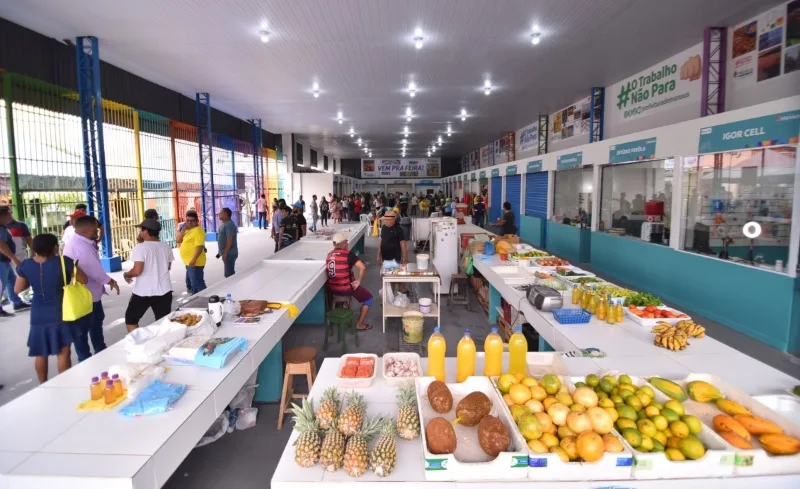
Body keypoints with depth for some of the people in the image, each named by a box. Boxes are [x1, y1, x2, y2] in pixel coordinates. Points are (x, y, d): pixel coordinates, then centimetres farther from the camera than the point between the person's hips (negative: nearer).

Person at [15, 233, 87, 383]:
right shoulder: (63, 261, -15)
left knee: (40, 353, 17)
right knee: (63, 352, 4)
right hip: (60, 313, -4)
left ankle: (43, 385, 29)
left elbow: (18, 289, 6)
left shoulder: (26, 265, -4)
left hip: (38, 315, 4)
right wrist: (73, 265, 7)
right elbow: (83, 280, -7)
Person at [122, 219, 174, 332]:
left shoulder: (140, 247, -13)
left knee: (130, 319, 14)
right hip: (164, 290, 5)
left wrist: (126, 274, 1)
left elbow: (137, 271, -18)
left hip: (144, 292, -5)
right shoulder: (166, 247, 4)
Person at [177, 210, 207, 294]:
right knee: (190, 284, 20)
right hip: (189, 262, 11)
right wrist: (183, 229, -3)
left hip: (194, 263, -11)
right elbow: (179, 240, 9)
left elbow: (200, 246, -23)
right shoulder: (188, 230, 15)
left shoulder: (198, 230, -15)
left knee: (197, 284, -10)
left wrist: (193, 260, -29)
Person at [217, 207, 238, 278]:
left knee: (229, 274, -6)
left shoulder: (229, 225, -19)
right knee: (229, 273, 17)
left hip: (229, 253, -10)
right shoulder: (224, 224, 13)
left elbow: (229, 240, -24)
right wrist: (220, 252, 20)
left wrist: (225, 253, -23)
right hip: (227, 253, 10)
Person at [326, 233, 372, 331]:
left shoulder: (329, 255, 4)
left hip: (332, 288, 7)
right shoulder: (348, 254, -14)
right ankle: (360, 324, 15)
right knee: (368, 298, 13)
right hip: (345, 288, -7)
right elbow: (363, 267, -22)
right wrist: (359, 281, -10)